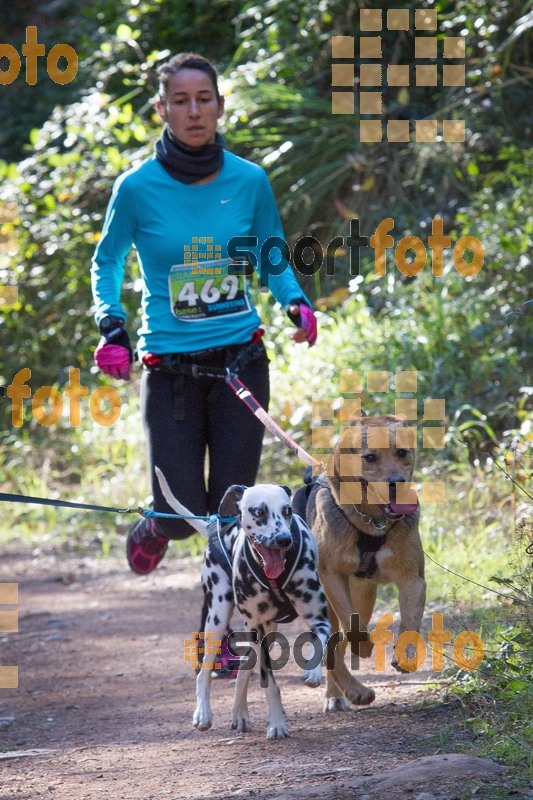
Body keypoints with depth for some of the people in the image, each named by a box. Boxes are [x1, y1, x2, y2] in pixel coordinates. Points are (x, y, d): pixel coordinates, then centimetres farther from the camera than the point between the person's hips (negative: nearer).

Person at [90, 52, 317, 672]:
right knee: (183, 512, -4)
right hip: (169, 367, -1)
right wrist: (112, 329, -10)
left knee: (231, 505, -1)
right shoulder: (137, 188, -6)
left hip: (240, 361, 2)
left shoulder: (249, 181, 0)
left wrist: (297, 303, -6)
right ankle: (153, 530, 34)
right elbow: (106, 265, 6)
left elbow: (273, 259, 14)